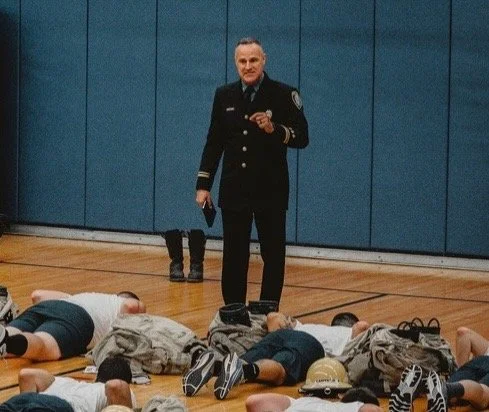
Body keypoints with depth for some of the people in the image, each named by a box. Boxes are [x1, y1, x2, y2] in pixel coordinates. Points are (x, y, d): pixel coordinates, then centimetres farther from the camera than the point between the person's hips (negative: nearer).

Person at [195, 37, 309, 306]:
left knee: (273, 257, 2)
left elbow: (302, 138, -6)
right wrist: (203, 184, 5)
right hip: (234, 190, 3)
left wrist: (274, 129, -24)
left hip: (271, 190, -3)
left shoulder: (284, 95, -4)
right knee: (233, 258, 4)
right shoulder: (224, 96, 6)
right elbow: (214, 142, 10)